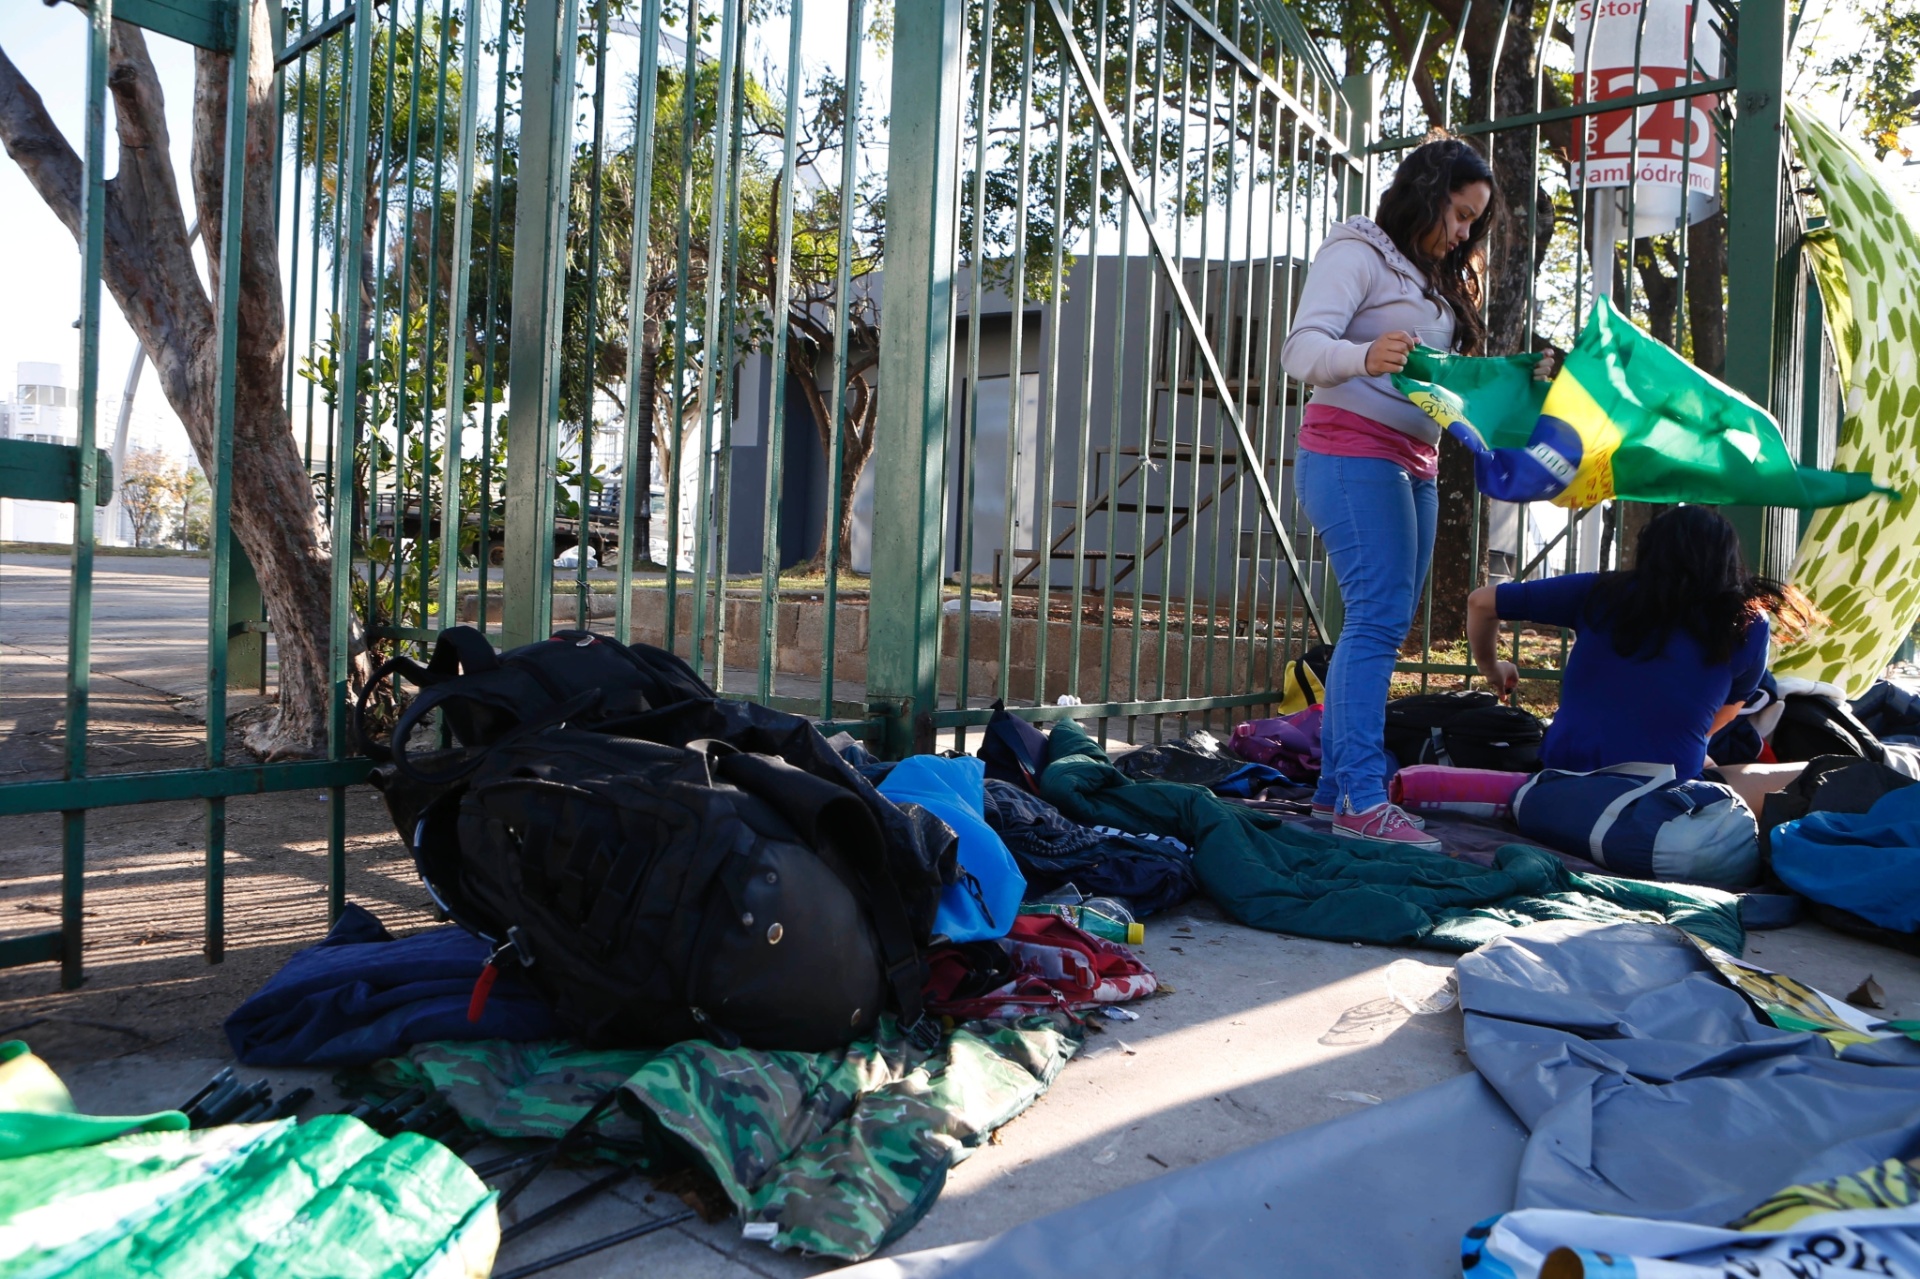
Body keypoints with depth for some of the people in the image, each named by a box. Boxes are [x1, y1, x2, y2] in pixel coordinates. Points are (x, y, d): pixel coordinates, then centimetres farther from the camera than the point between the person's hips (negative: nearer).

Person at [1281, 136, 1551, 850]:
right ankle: (1362, 800, -18)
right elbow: (1301, 348, -16)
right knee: (1380, 616, -17)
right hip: (1352, 452, -9)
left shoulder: (1437, 278, 25)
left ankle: (1335, 788, 7)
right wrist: (1364, 358, -35)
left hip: (1413, 466, 9)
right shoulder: (1358, 253, -2)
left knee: (1376, 624, 4)